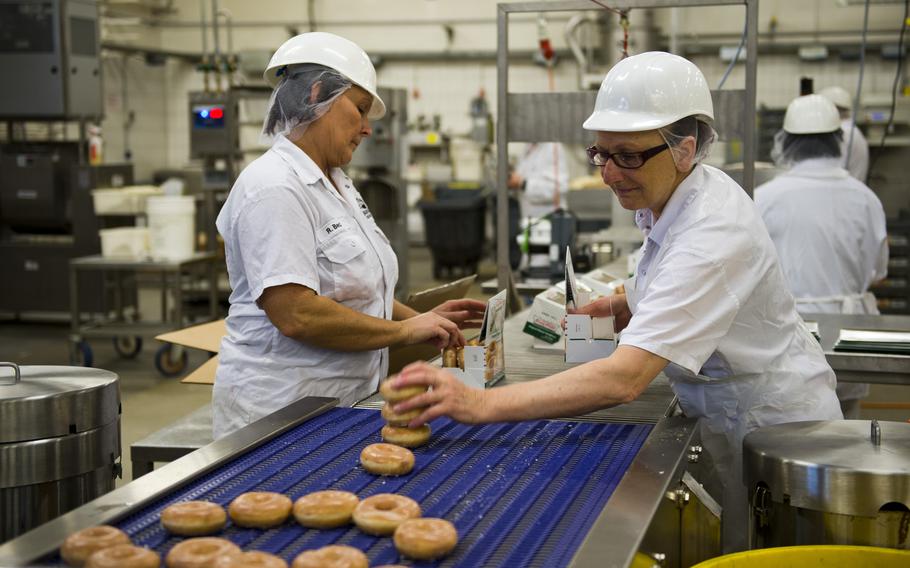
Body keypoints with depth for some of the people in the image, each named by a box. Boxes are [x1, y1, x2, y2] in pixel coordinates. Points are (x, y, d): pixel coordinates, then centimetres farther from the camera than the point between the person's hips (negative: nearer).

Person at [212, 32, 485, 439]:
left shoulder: (336, 183, 13)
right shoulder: (274, 188, -17)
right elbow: (295, 314, -26)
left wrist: (420, 320, 7)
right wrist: (404, 331, -16)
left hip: (345, 401, 9)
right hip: (283, 412, -9)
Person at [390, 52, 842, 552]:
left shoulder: (712, 236, -32)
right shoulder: (667, 199, -3)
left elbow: (625, 379, -43)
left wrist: (482, 404, -47)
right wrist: (630, 303, -1)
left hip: (775, 426, -9)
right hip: (732, 424, 9)